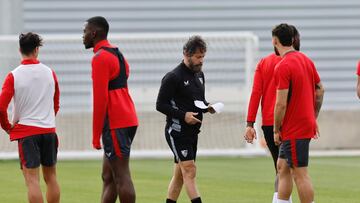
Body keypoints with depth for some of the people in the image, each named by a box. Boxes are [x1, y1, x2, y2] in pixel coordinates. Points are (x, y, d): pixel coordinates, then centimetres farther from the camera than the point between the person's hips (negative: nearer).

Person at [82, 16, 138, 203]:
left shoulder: (100, 58, -12)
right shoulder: (117, 54, 19)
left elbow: (100, 99, -17)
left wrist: (96, 136, -14)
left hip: (115, 124, -10)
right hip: (127, 119, 10)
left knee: (122, 177, -8)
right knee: (108, 177, 12)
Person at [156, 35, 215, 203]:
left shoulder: (199, 75, 14)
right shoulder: (173, 77, -11)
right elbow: (160, 105, -12)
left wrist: (207, 107, 3)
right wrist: (183, 115, -21)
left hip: (192, 131, 8)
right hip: (177, 131, -8)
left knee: (179, 175, 10)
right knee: (189, 170, -15)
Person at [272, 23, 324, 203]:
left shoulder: (282, 67, -18)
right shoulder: (305, 60, 9)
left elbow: (281, 104, -21)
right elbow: (320, 89, 17)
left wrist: (276, 130, -10)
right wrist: (313, 117, 22)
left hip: (294, 130, -9)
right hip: (307, 124, 9)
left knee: (300, 173, -5)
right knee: (282, 166, 17)